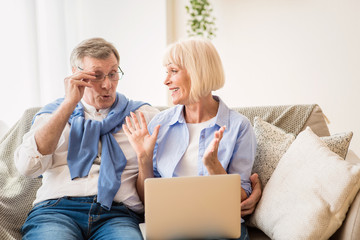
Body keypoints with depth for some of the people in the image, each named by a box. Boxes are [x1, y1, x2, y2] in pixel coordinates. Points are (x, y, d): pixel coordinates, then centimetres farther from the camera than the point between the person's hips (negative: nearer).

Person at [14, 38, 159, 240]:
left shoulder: (144, 115, 17)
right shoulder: (54, 114, 19)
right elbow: (28, 166, -1)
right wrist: (69, 103, -1)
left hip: (118, 214, 0)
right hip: (57, 209, 1)